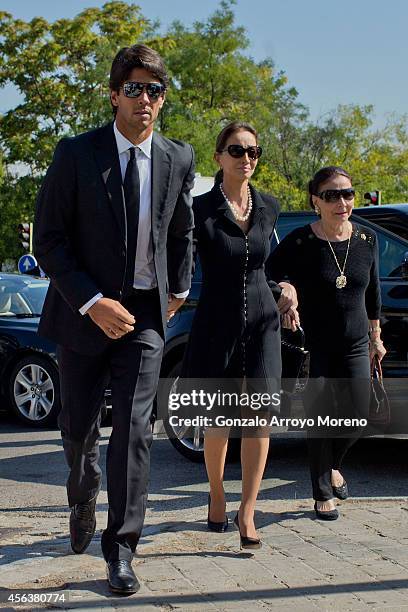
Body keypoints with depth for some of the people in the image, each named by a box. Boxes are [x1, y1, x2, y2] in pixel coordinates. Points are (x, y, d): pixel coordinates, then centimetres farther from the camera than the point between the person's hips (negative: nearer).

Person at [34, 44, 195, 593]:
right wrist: (92, 303, -18)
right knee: (78, 426, 12)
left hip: (145, 311, 1)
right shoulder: (76, 154, -9)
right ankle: (84, 493, 45)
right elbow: (48, 240, -9)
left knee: (133, 429, -6)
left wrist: (178, 289, 18)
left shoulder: (179, 160, 0)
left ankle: (121, 548, 4)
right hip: (84, 309, -1)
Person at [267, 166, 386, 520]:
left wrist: (375, 337, 18)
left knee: (356, 421, 3)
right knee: (320, 419, 0)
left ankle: (333, 465, 37)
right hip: (313, 347, -4)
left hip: (355, 348, 4)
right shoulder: (299, 243, -13)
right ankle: (323, 494, 19)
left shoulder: (367, 240, 0)